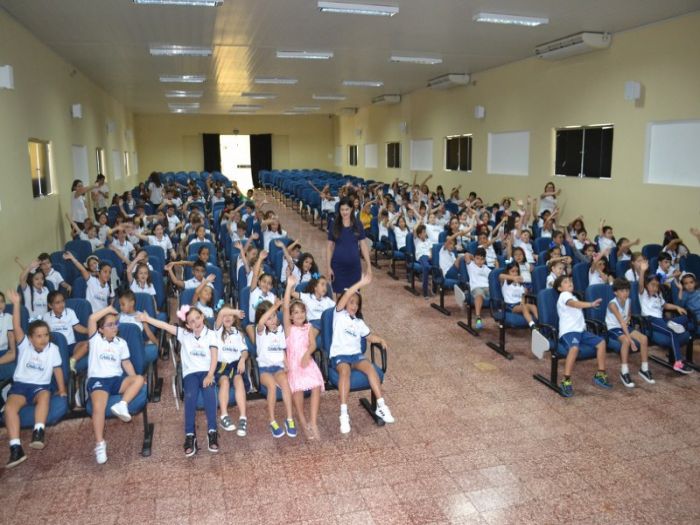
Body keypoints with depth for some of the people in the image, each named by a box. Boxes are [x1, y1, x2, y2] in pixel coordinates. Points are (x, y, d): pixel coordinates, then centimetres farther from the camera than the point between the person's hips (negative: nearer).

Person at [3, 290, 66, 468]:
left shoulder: (52, 348, 0)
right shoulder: (24, 345, -2)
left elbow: (57, 369, 6)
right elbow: (16, 327, -17)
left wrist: (62, 389, 1)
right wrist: (16, 304, -28)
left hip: (40, 385, 0)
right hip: (20, 384, 1)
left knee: (45, 395, -37)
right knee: (10, 406, -29)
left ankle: (38, 432, -41)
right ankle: (15, 447, -33)